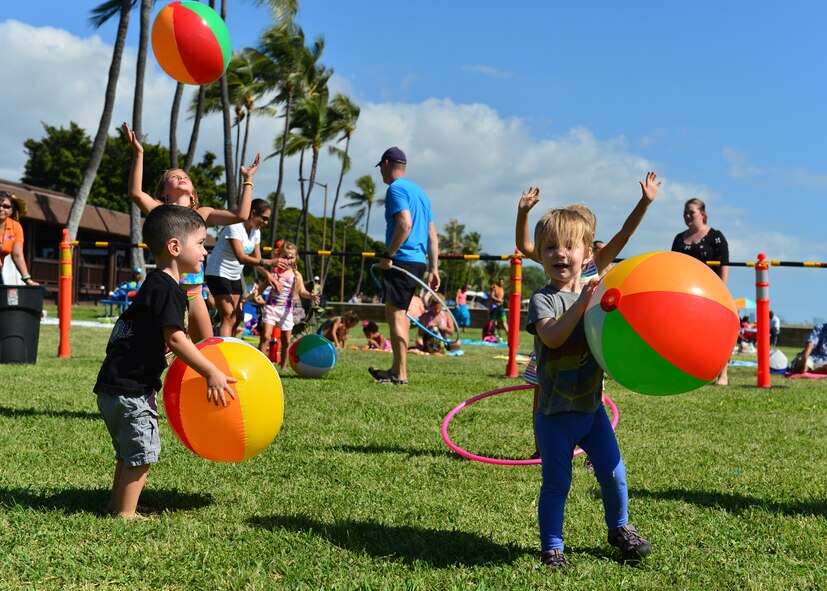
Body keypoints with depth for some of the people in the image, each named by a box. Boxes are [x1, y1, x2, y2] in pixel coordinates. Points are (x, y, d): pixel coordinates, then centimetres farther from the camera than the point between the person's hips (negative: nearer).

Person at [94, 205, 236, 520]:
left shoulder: (155, 285, 15)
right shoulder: (167, 289, -17)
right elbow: (175, 339, -24)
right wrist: (212, 372, -23)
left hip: (118, 385, 11)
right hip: (130, 388, -11)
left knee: (129, 451, 22)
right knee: (141, 452, -1)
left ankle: (117, 503, 34)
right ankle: (126, 513, 7)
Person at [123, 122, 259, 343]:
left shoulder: (202, 214, 10)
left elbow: (240, 215, 1)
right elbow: (136, 193, -17)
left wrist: (247, 180, 4)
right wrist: (138, 153, -21)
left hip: (194, 294, 4)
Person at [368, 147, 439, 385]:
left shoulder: (396, 188, -6)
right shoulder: (419, 190, 21)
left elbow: (405, 224, -22)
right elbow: (432, 235, 19)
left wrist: (388, 256, -18)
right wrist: (434, 268, 18)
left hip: (401, 260, -9)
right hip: (418, 261, 9)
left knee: (395, 314, -6)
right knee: (400, 314, 18)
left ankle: (400, 374, -6)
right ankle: (396, 369, 26)